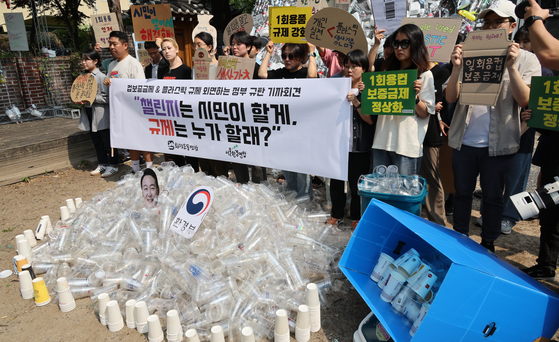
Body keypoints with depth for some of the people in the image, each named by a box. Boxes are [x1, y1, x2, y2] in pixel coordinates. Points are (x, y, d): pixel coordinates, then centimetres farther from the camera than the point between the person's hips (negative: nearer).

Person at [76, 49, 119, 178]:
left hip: (101, 115, -8)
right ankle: (102, 164, 27)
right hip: (88, 114, 8)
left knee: (108, 141, 1)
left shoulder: (101, 77, -12)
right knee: (96, 142, 15)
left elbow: (107, 97, -16)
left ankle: (113, 165, 12)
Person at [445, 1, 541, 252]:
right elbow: (451, 97, 0)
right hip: (464, 140, 2)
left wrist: (511, 67, -20)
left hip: (499, 143, -1)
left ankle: (488, 245, 24)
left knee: (492, 196, 8)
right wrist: (457, 67, -15)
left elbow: (525, 101, -10)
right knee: (462, 192, 12)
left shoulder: (526, 59, 3)